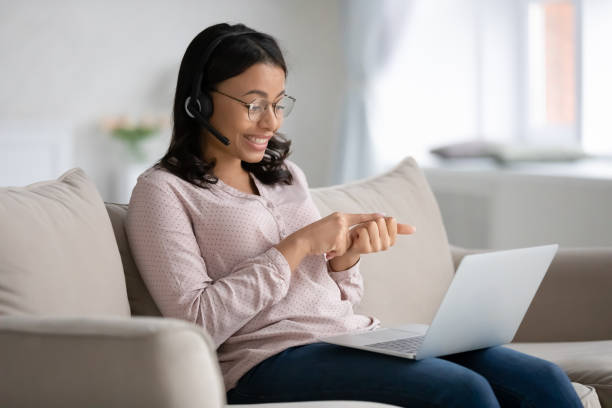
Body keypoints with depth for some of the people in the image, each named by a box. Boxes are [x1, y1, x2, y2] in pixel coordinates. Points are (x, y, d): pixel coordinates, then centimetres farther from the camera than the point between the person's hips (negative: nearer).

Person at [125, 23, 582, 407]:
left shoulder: (285, 174, 20)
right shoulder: (162, 191, 1)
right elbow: (197, 320, -11)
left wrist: (347, 253, -2)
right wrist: (298, 245, -11)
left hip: (357, 334, 7)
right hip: (271, 357, -7)